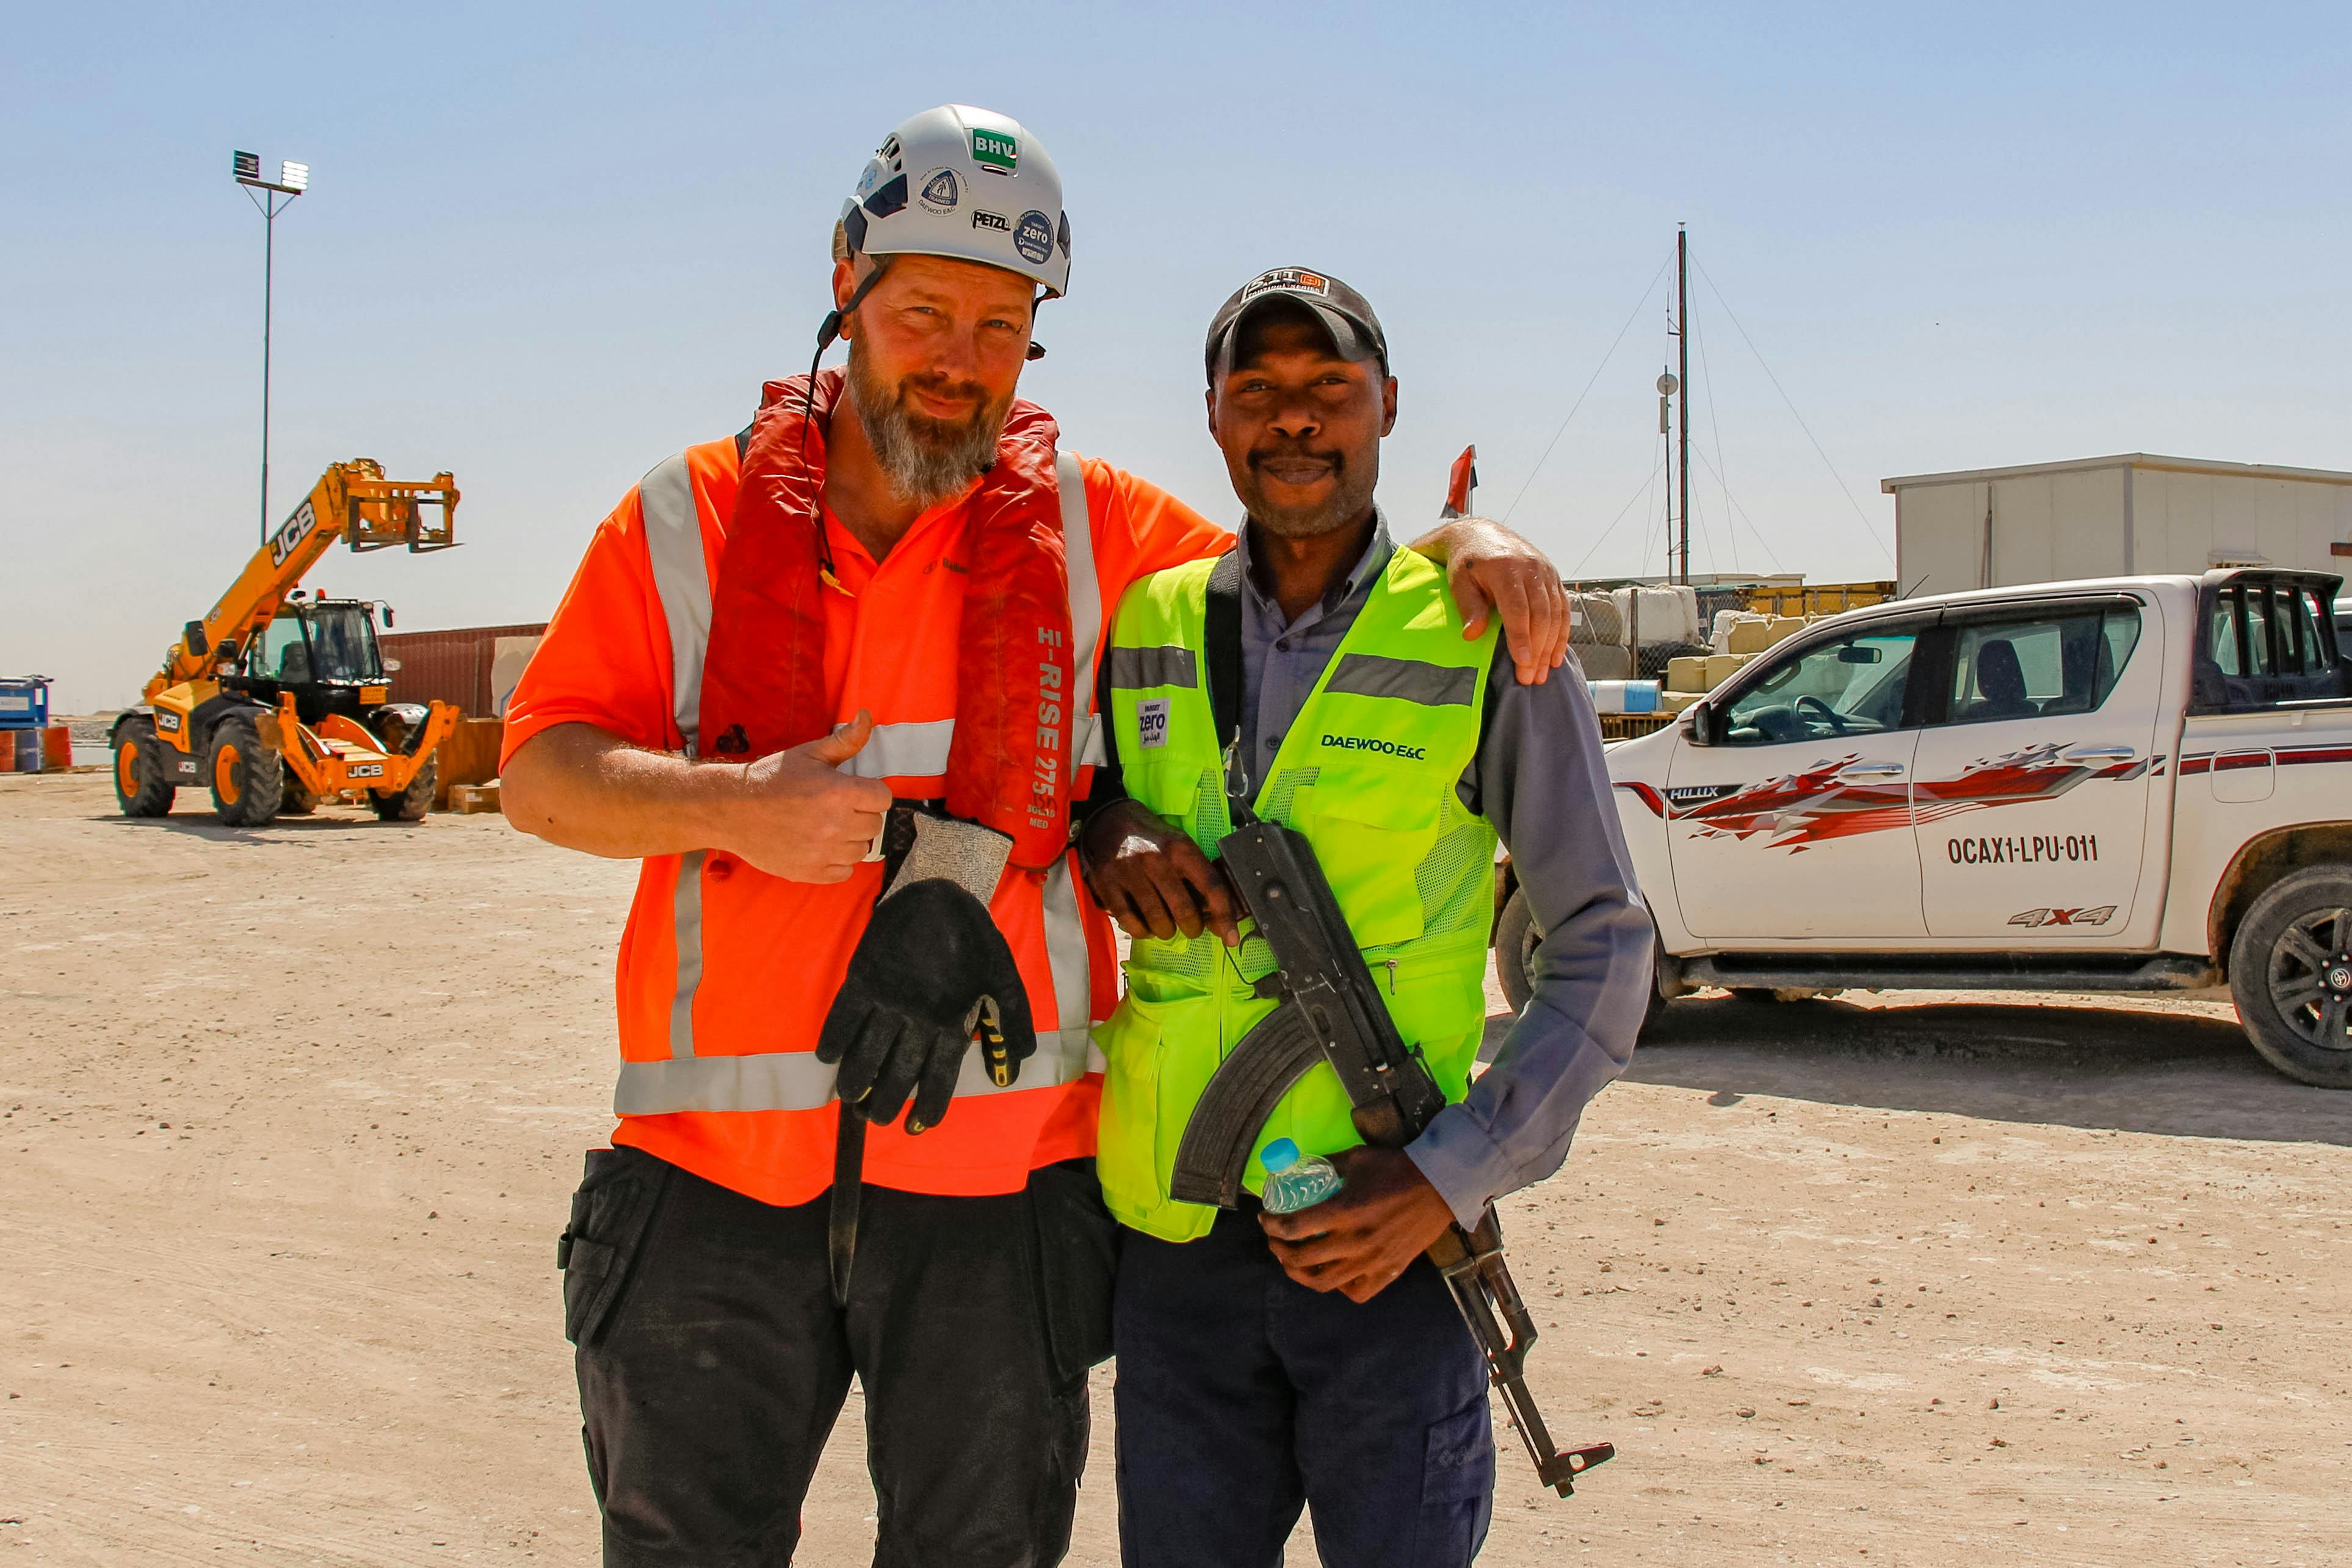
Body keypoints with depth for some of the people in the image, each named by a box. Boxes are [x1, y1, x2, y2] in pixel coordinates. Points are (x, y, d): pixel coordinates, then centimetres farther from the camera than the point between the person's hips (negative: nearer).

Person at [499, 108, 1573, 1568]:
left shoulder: (1096, 528, 6)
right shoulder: (692, 517, 5)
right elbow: (541, 773, 2)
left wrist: (1465, 545, -7)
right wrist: (737, 806, -17)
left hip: (997, 1174, 0)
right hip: (717, 1170, 0)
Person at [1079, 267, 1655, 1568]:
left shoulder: (1487, 643, -2)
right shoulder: (1143, 629, 6)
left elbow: (1601, 948, -1)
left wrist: (1453, 1178, -13)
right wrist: (1102, 828, -3)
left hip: (1387, 1233, -3)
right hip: (1176, 1233, 3)